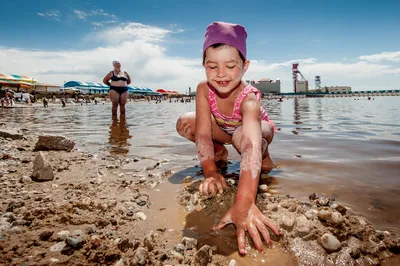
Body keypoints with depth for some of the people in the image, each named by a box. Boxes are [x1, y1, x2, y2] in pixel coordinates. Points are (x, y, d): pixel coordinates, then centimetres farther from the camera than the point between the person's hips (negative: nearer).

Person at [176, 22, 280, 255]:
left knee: (242, 138, -42)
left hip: (260, 130, -4)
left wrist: (244, 203, -69)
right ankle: (220, 153, 7)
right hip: (226, 130, 4)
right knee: (185, 124, -19)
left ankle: (264, 158, -6)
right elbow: (203, 133, -31)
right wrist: (211, 172, -44)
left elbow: (251, 144, -57)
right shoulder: (204, 89, -28)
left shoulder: (249, 99, -42)